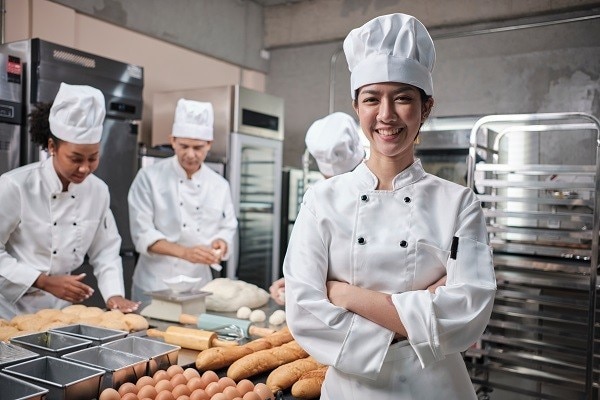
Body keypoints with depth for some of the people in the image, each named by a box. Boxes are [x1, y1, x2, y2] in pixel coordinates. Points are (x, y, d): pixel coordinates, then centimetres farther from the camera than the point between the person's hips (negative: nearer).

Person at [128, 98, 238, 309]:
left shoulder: (219, 185, 3)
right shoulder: (149, 177, -7)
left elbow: (227, 227, 9)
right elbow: (142, 233, -12)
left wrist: (220, 243, -14)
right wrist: (184, 252, -25)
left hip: (198, 287, 3)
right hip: (154, 287, -3)